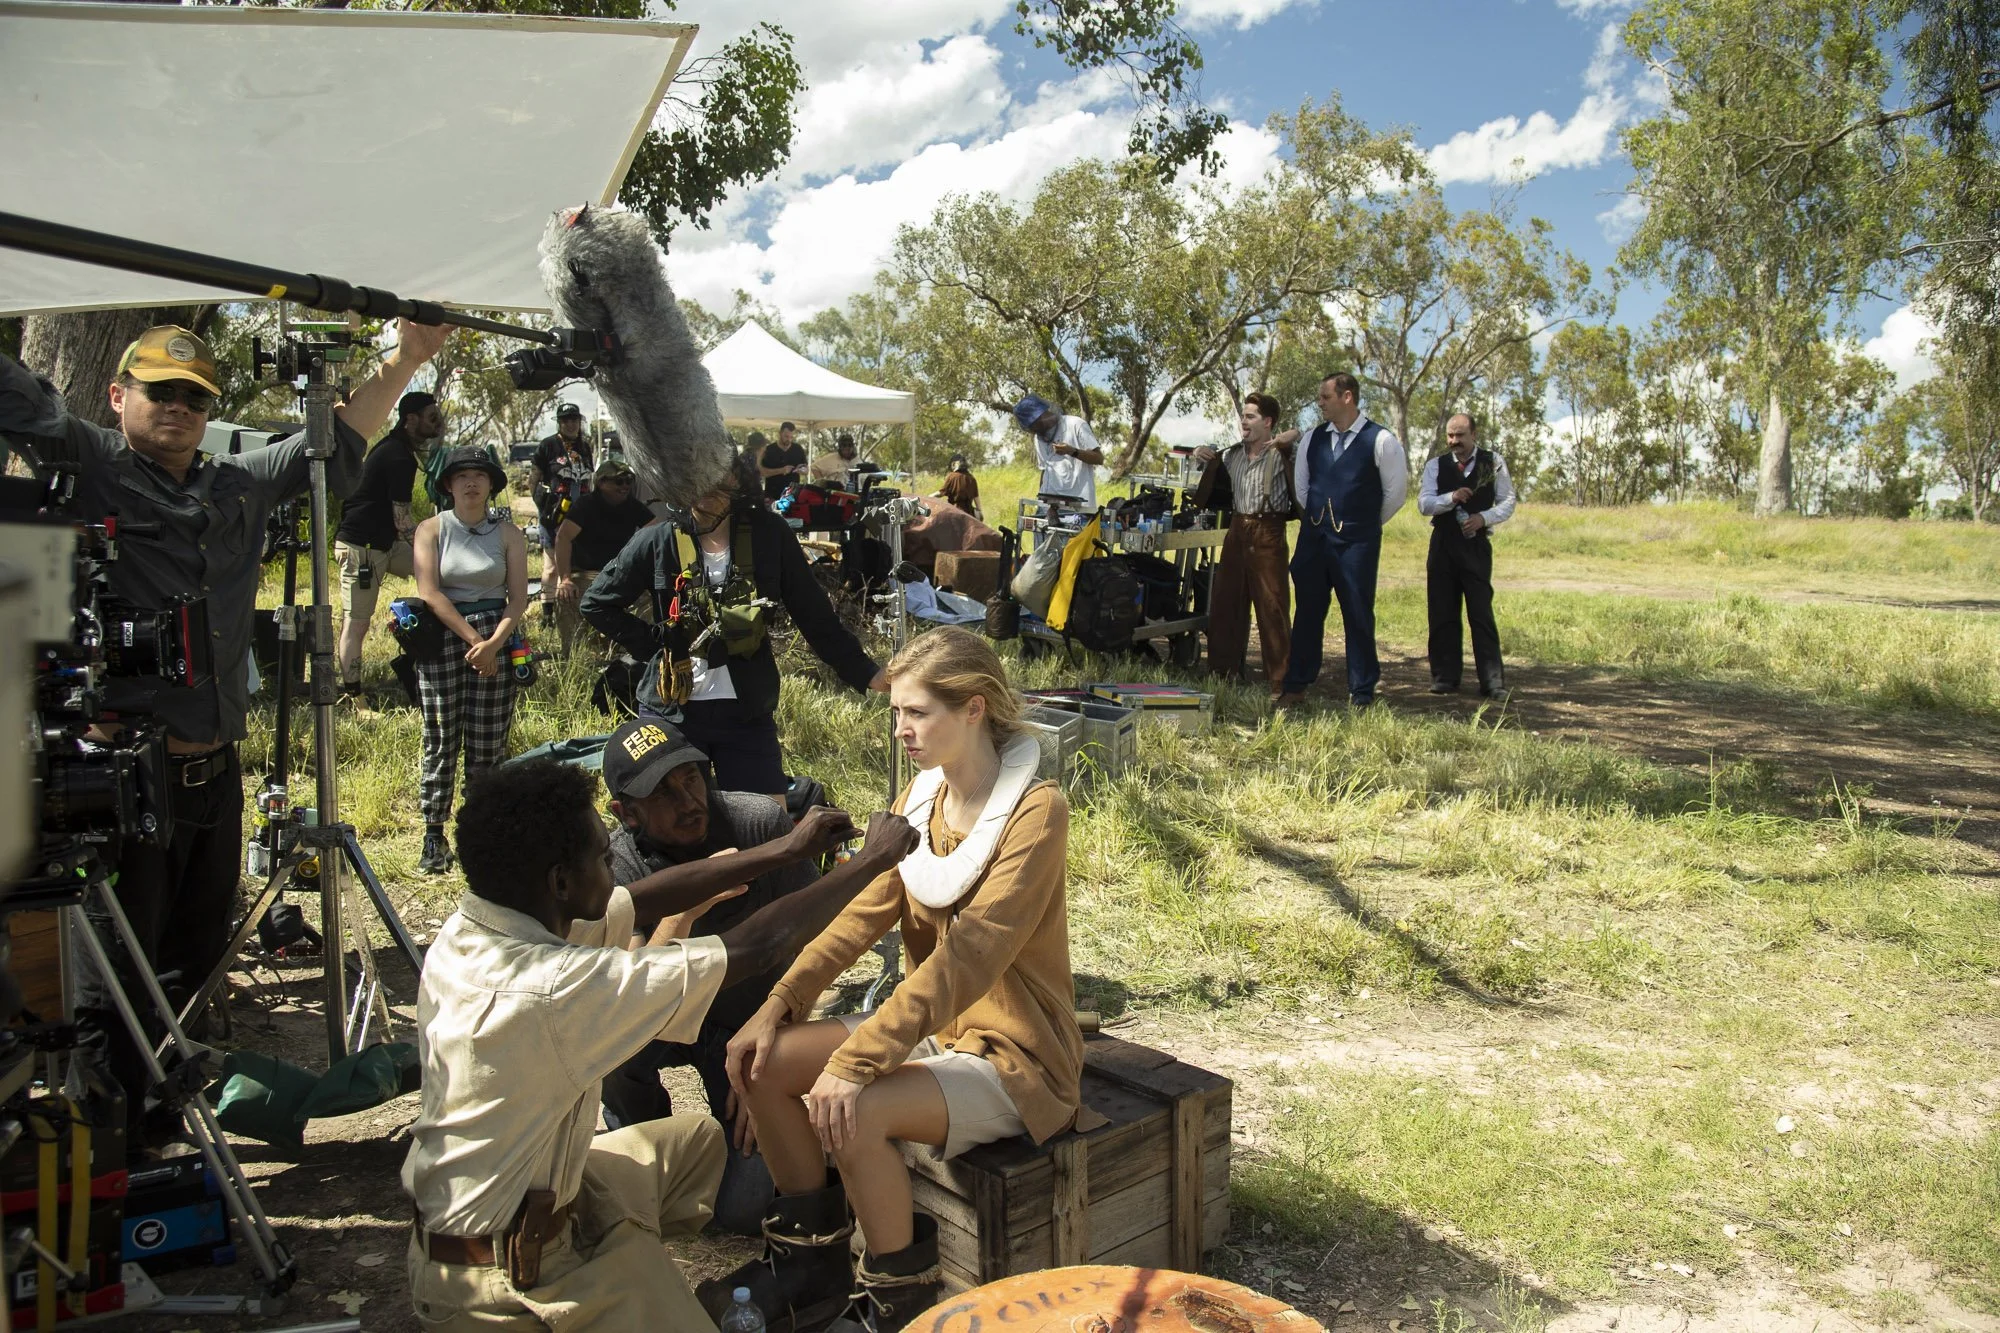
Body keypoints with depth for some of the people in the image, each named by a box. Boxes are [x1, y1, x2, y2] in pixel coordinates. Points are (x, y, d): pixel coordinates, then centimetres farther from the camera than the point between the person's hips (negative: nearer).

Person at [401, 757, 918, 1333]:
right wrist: (874, 857, -15)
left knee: (696, 1139, 18)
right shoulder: (552, 987, -33)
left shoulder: (470, 927, -8)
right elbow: (754, 948, -27)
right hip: (495, 1279, -9)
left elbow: (646, 899, 1)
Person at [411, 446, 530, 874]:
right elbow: (429, 593, -6)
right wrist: (471, 638, -12)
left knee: (488, 744, 1)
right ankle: (434, 838, 9)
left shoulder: (508, 533, 6)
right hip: (442, 639, -1)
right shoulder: (432, 529, 4)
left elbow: (518, 598, 0)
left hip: (496, 638, 1)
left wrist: (492, 643, -14)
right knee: (441, 743, 2)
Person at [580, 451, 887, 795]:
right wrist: (655, 646, -4)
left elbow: (815, 615, 2)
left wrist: (866, 674, -1)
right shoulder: (658, 541, -5)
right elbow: (596, 605, 5)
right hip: (671, 711, 0)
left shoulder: (768, 535, -4)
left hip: (748, 713, 0)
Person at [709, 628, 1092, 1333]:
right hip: (932, 1025, 8)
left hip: (1013, 1054, -7)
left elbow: (969, 955, -29)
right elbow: (865, 910, -2)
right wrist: (778, 1007, -13)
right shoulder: (922, 793, 3)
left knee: (853, 1113, -29)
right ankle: (812, 1260, 14)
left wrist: (856, 1062, -33)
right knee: (763, 1062, -7)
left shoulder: (1036, 811, -21)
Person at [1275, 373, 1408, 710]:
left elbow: (1396, 492, 1)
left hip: (1357, 543, -4)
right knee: (1307, 613, 9)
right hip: (1313, 539, 4)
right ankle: (1296, 686, 17)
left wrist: (1366, 524, 10)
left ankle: (1361, 694, 12)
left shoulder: (1381, 441, -7)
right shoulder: (1313, 438, 6)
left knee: (1358, 617, 2)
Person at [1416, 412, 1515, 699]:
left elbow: (1507, 502, 2)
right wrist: (1451, 497, -21)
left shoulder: (1493, 463, 3)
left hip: (1477, 545, -2)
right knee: (1442, 614, 5)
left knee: (1481, 613, -5)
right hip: (1443, 545, 2)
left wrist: (1483, 518, -15)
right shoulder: (1435, 465, 6)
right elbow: (1423, 504, -4)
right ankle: (1445, 678, 13)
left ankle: (1493, 683, -3)